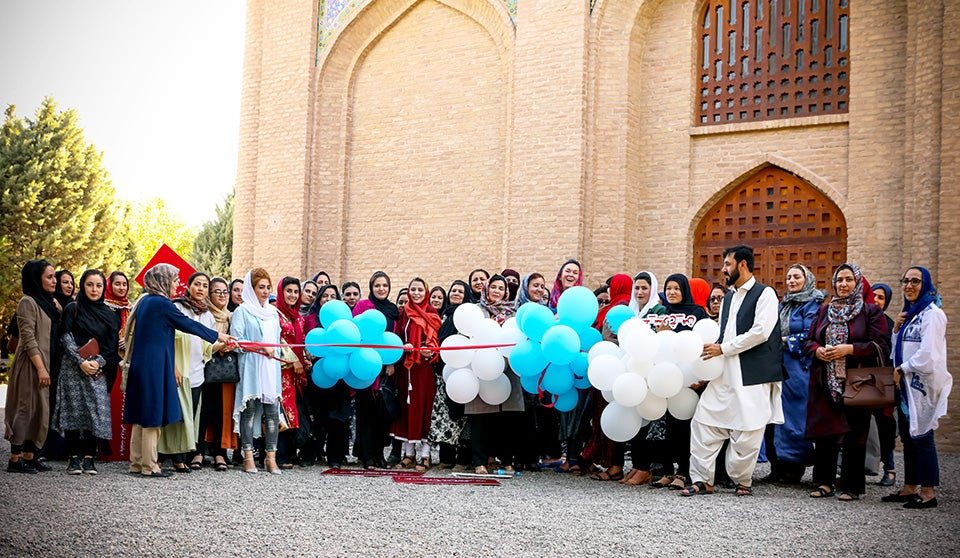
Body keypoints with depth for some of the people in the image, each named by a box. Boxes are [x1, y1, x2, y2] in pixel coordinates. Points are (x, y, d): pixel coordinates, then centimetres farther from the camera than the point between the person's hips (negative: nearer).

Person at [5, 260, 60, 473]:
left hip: (46, 364, 9)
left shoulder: (49, 302, 16)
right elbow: (28, 338, -16)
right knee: (26, 408, -7)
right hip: (31, 365, -9)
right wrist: (41, 368, -20)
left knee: (40, 410, 9)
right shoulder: (28, 302, -10)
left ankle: (29, 456, 15)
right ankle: (15, 459, -3)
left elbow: (56, 334, 17)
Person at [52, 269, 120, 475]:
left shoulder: (109, 314, 12)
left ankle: (89, 458, 1)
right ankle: (74, 458, 1)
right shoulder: (72, 309, 4)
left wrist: (98, 362, -9)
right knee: (73, 409, -4)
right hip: (73, 368, -2)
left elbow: (112, 344, 7)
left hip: (98, 370, 2)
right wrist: (81, 362, -13)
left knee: (96, 410, -4)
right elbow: (66, 338, -3)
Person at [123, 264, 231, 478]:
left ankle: (137, 463, 16)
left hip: (140, 364, 9)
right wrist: (218, 336, 4)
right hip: (154, 366, -9)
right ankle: (149, 466, 0)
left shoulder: (145, 302, 13)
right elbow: (188, 324, -6)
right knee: (153, 414, -3)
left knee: (141, 415, 12)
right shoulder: (162, 304, -12)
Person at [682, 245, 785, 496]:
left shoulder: (765, 294, -3)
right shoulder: (729, 299, 21)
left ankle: (742, 481, 14)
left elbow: (760, 332, -15)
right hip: (724, 374, 7)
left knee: (746, 432, -2)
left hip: (752, 376, -7)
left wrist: (723, 348, -11)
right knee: (703, 422, -1)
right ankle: (702, 480, 4)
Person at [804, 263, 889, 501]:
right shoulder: (824, 311, 16)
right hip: (825, 383, 4)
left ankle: (851, 486, 6)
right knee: (824, 432, 3)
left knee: (854, 434, -2)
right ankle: (824, 482, 13)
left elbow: (881, 346, -6)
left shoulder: (871, 311, 2)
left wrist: (849, 349, -17)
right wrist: (818, 350, -7)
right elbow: (809, 340, 16)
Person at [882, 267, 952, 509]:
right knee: (908, 437, 11)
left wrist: (901, 369, -9)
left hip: (923, 384, -9)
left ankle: (928, 492, -2)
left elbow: (927, 355, -20)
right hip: (906, 385, 9)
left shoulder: (931, 314, -12)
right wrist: (897, 328, 3)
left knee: (922, 436, -7)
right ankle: (910, 488, 18)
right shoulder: (909, 314, 17)